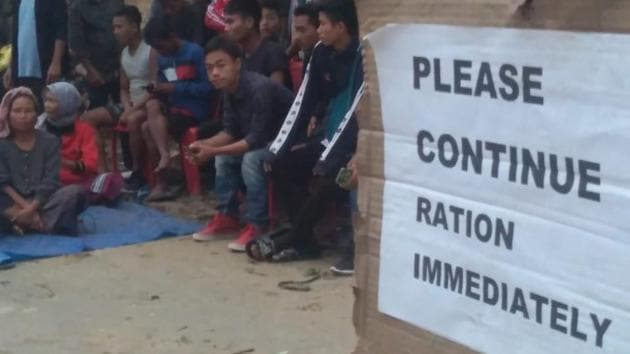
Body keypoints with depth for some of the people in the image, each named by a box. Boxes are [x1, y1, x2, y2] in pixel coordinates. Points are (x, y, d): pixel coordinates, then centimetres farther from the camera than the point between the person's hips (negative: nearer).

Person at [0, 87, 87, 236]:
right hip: (14, 204, -1)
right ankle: (44, 224, -34)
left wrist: (32, 208, -18)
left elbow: (50, 181, -3)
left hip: (43, 202, 1)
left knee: (76, 192, -28)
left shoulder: (50, 141, 7)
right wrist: (25, 206, -20)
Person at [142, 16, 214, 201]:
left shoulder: (195, 52, -10)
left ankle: (165, 154, -21)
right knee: (147, 127, -18)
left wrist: (175, 88, -18)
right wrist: (159, 92, -7)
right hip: (175, 110, 7)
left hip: (195, 112, -7)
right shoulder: (163, 60, 13)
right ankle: (160, 183, -16)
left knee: (152, 106, -24)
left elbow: (208, 87, -14)